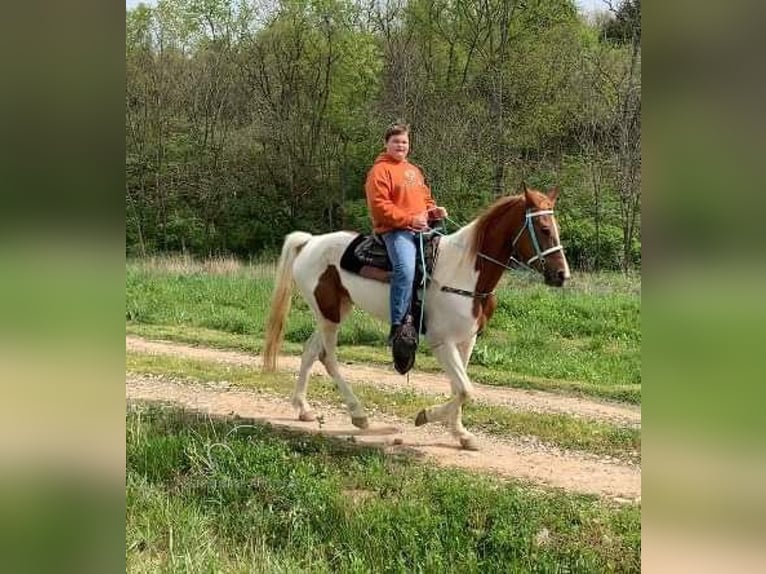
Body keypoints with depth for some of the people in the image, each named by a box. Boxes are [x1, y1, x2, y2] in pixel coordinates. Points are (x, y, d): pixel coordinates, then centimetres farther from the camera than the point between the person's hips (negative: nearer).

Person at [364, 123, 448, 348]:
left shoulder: (414, 170, 23)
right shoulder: (380, 170, -2)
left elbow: (425, 198, 32)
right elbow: (380, 207, -12)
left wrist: (434, 210, 8)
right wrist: (409, 220, -17)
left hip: (420, 230, 9)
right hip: (395, 230, -9)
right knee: (405, 268, -30)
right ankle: (398, 325, -28)